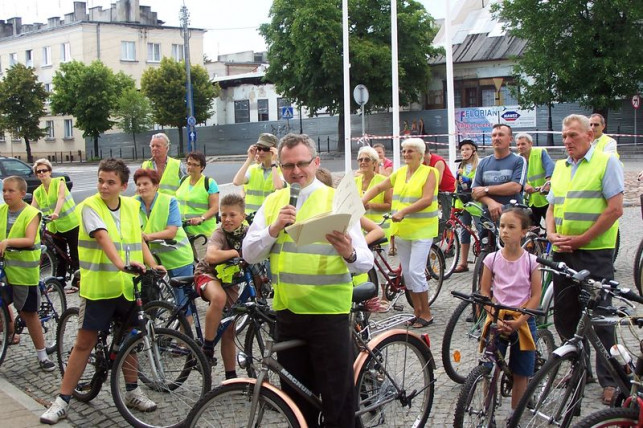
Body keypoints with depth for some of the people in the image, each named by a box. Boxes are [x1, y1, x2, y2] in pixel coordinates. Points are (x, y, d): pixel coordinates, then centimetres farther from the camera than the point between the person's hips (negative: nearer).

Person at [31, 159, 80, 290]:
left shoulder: (59, 182, -8)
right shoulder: (37, 192, 6)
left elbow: (61, 197, -26)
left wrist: (56, 213, -43)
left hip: (71, 224, -5)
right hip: (55, 228, 5)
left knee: (74, 255, 1)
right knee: (60, 257, 12)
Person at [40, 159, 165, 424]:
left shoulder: (132, 206, 8)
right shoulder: (90, 206, -9)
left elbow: (139, 240, 9)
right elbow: (102, 237, -24)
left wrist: (152, 264, -8)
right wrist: (120, 263, -39)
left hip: (128, 285, 4)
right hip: (99, 285, -4)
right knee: (85, 342, -1)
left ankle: (132, 391, 28)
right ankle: (62, 400, 8)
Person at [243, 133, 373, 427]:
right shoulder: (272, 202, 9)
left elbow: (365, 262, -9)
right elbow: (249, 254, 2)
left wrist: (349, 254, -32)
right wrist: (275, 228, -14)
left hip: (328, 312, -4)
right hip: (287, 312, 4)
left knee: (337, 396, 2)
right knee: (295, 396, 17)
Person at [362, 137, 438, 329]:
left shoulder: (429, 172, -6)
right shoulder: (400, 172, 11)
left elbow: (427, 199, -17)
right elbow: (379, 187, 14)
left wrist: (403, 211, -26)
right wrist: (361, 201, -1)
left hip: (421, 230, -6)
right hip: (401, 229, 6)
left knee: (415, 271, -11)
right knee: (406, 272, 9)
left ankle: (426, 314, 2)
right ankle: (417, 311, 20)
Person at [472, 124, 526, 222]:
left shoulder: (519, 161, 1)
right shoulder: (483, 163, 13)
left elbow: (515, 187, -13)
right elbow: (475, 192, 5)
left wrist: (486, 189, -9)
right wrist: (491, 202, -16)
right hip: (488, 216, 4)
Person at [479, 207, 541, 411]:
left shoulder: (531, 261, -5)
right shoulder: (492, 259, -3)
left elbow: (536, 296, -5)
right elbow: (484, 292, 0)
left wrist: (519, 321, -15)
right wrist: (495, 319, -12)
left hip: (523, 321, 0)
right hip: (497, 321, 0)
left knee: (521, 374, 8)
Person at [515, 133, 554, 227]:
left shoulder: (540, 152, -4)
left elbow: (550, 167, -20)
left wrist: (548, 182, -39)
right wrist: (524, 185, -30)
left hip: (546, 199, -3)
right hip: (531, 201, 3)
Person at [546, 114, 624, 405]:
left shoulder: (607, 162, -3)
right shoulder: (560, 167, 16)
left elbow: (615, 209, -11)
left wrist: (581, 239, -14)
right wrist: (552, 233, 0)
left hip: (595, 252, -6)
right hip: (562, 252, 6)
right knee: (564, 316, 11)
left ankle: (609, 380, 10)